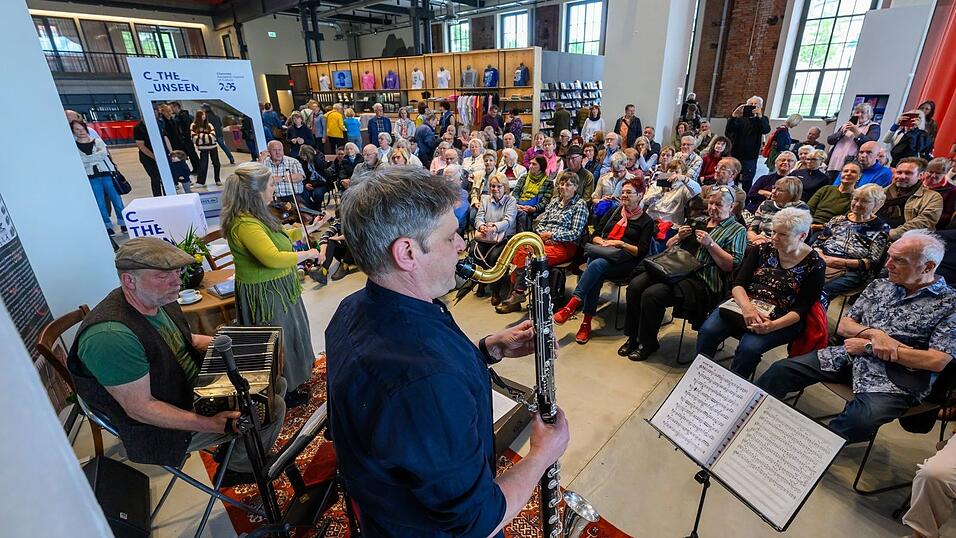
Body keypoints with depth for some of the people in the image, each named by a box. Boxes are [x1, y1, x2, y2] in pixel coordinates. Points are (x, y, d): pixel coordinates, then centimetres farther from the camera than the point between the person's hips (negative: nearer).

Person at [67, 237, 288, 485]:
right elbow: (140, 408, -28)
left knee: (276, 383, 7)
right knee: (272, 408, -15)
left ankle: (232, 447, 25)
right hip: (163, 428, -8)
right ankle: (240, 467, 13)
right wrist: (213, 425, -31)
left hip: (195, 385, 9)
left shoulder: (157, 298, -5)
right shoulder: (110, 336, -32)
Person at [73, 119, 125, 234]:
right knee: (100, 203, 1)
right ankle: (108, 226, 11)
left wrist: (86, 159, -7)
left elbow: (103, 153, -8)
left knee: (117, 200, 1)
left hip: (107, 174, 0)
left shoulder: (97, 141, 9)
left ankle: (123, 224, 12)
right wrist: (96, 156, -8)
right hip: (91, 178, 0)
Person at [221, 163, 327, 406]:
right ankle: (285, 393, 32)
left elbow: (279, 238, 18)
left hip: (278, 288, 10)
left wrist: (310, 228, 15)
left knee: (288, 336, 25)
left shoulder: (256, 215, 4)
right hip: (265, 293, -10)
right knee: (279, 342, 9)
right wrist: (307, 254, -23)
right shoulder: (244, 223, -29)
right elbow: (273, 258, -38)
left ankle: (292, 381, 46)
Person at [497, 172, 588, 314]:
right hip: (545, 241, 6)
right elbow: (540, 223, 18)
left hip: (564, 246, -6)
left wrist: (551, 235, -13)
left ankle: (518, 294, -21)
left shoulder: (580, 204, 2)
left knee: (527, 256, -30)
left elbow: (575, 234, -7)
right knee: (518, 251, -23)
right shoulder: (554, 201, 21)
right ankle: (516, 295, -24)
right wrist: (543, 234, -4)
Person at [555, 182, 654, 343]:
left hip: (623, 263, -3)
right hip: (600, 254, 3)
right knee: (596, 275, -34)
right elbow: (595, 235, 17)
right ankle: (587, 322, -35)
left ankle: (571, 307, -42)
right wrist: (603, 242, -5)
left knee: (597, 264, -37)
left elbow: (642, 252, -2)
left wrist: (620, 243, -14)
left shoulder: (646, 221, 9)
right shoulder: (613, 212, 22)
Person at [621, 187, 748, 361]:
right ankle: (633, 337, -4)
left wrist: (710, 244, -10)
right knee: (635, 286, -19)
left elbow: (732, 266, -4)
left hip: (702, 280, -6)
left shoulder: (737, 230, 9)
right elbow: (669, 247, 26)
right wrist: (678, 236, 5)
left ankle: (648, 343, -6)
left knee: (651, 295, -27)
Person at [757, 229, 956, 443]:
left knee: (860, 421, -36)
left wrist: (870, 346, -10)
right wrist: (874, 334, -11)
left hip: (894, 379, -5)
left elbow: (938, 361, -9)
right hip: (849, 357, 5)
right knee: (781, 370, -14)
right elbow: (843, 326, 11)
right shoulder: (879, 285, 14)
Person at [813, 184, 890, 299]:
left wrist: (838, 261, -11)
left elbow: (872, 262, 1)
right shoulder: (838, 219, 23)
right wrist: (821, 257, -6)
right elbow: (817, 243, 17)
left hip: (852, 272, -4)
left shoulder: (881, 228, 11)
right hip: (821, 264, 4)